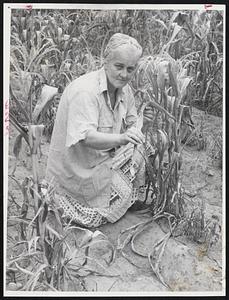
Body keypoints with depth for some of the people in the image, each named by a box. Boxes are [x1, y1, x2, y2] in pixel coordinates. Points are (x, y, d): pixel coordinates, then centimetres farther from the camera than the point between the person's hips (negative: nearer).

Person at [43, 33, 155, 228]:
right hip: (77, 170, -8)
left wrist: (142, 122, -17)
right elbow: (86, 137, -34)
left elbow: (129, 127, 6)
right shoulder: (84, 91, -26)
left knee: (146, 152, -2)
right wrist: (121, 138, -49)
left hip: (105, 159, 8)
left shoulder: (124, 90, 1)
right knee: (124, 192, -13)